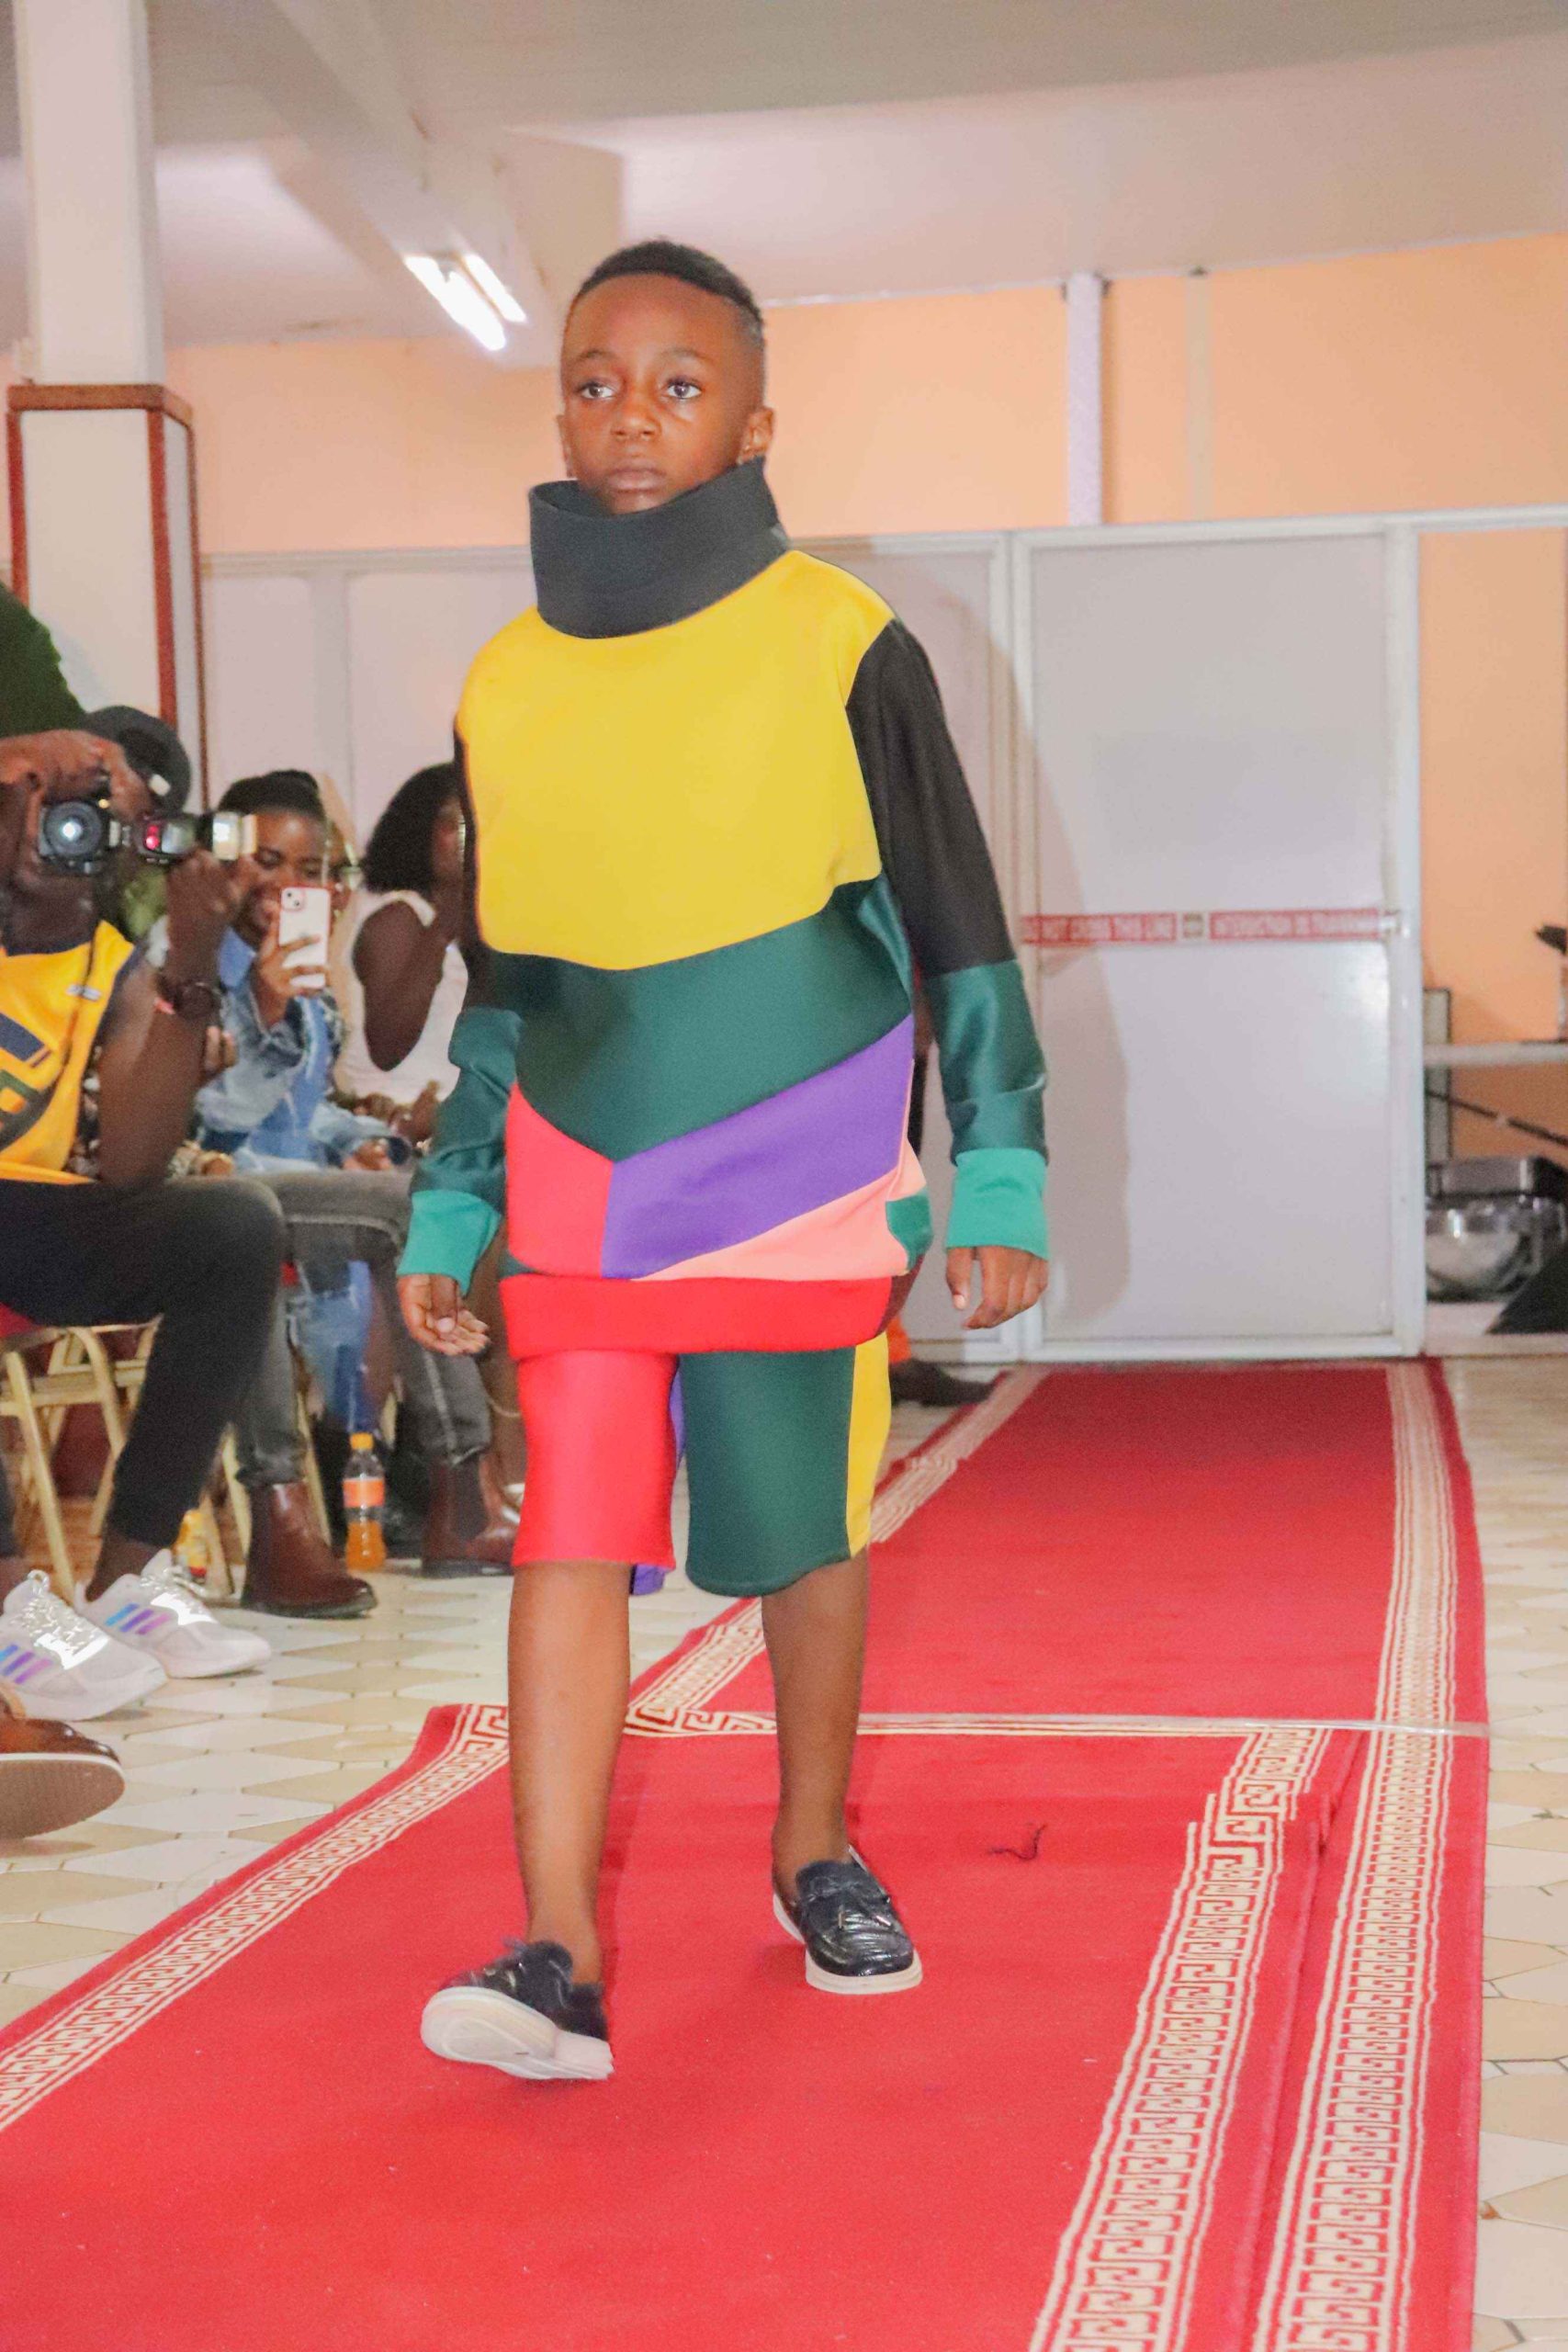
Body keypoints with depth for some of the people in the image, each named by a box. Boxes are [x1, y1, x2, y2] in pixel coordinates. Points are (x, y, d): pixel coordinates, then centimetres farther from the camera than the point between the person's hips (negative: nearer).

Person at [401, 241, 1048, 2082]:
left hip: (798, 1194, -2)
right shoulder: (506, 686, 5)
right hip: (581, 1202, 2)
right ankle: (558, 1957, -7)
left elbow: (958, 929, 0)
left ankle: (814, 1850, 32)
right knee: (567, 1543, -7)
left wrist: (999, 1175, -4)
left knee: (803, 1545, 9)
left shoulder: (839, 651, -5)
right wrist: (448, 1210, 12)